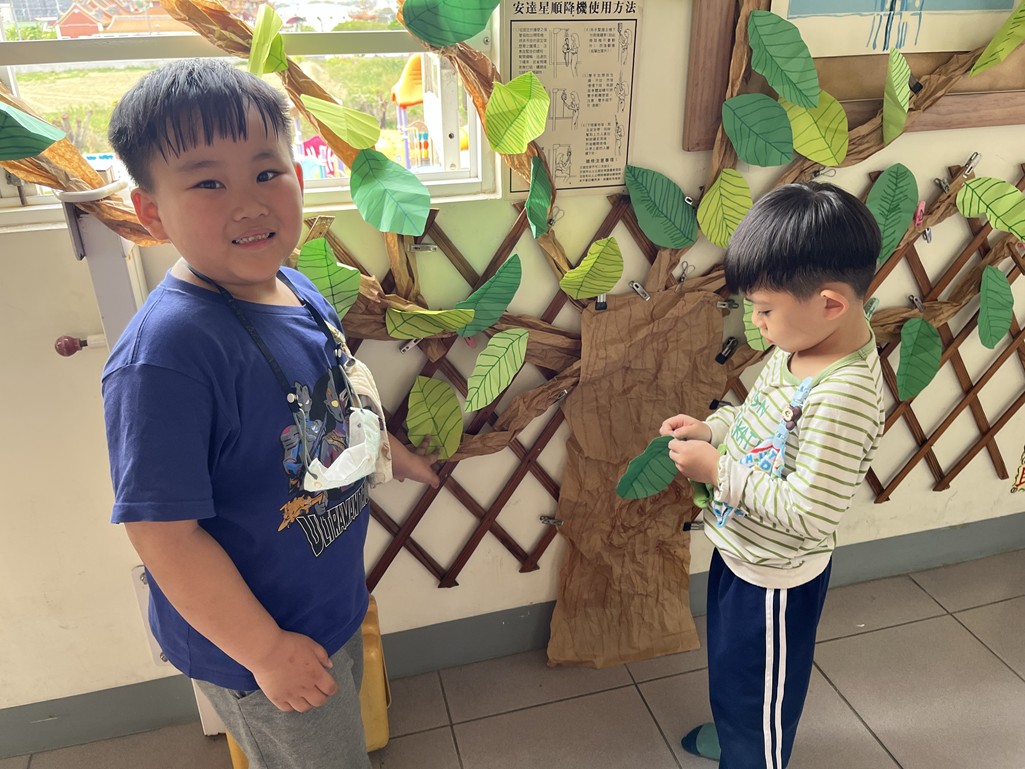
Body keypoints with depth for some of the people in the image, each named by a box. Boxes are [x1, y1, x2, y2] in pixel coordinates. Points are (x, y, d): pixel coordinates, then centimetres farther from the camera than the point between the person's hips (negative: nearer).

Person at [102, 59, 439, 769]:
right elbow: (163, 532, -29)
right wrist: (266, 650, -22)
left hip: (334, 600, 8)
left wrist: (391, 452, 22)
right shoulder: (166, 352, -33)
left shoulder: (299, 292, -7)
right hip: (258, 643, -7)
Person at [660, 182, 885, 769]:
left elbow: (810, 514, -32)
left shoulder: (842, 397, -34)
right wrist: (713, 428, -6)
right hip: (741, 550, 9)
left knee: (758, 691, 18)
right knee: (731, 665, 33)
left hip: (775, 578, -9)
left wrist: (719, 471, -26)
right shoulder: (801, 345, -7)